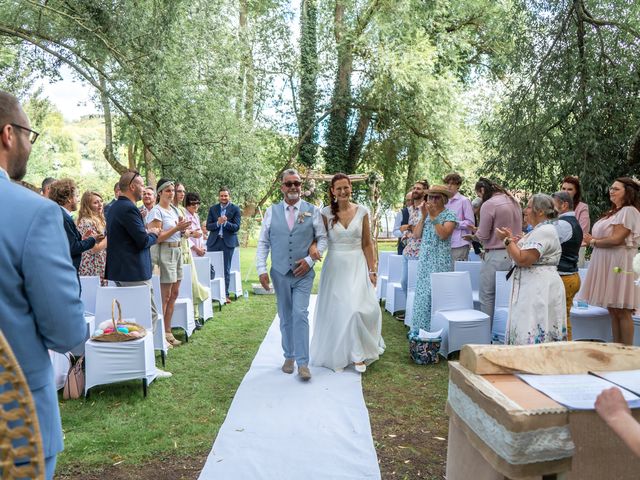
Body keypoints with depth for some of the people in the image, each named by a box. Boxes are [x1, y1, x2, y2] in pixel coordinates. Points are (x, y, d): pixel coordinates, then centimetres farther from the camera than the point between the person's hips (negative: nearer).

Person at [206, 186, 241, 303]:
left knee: (226, 269, 5)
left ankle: (225, 294, 12)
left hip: (228, 242, -2)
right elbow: (208, 226, 4)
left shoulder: (235, 209, 1)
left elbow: (236, 227, -6)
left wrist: (225, 222, -22)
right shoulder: (213, 209, 9)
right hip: (214, 242, 2)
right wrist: (218, 223, -15)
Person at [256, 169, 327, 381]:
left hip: (303, 273, -2)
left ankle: (302, 362, -1)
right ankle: (289, 356, 26)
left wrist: (310, 260, -10)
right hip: (280, 273, 2)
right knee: (285, 317, 12)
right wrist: (261, 269, -4)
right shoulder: (271, 211, 3)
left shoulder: (312, 211, 0)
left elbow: (323, 238, 3)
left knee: (300, 315, -8)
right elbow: (263, 243, 4)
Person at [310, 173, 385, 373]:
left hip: (357, 266, 0)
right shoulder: (326, 213, -1)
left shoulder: (362, 212, 1)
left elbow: (367, 244, 4)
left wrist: (372, 270, 2)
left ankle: (358, 355, 9)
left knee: (357, 308, -10)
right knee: (335, 310, 4)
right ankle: (336, 354, 23)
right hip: (335, 266, 0)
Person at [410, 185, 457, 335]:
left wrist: (433, 216, -15)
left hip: (441, 261, -5)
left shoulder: (449, 215, -1)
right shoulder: (427, 215, 14)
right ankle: (419, 328, 13)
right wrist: (424, 216, -3)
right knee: (421, 293, 5)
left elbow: (443, 234, -16)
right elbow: (416, 235, 4)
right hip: (424, 259, 6)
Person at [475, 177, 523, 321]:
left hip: (496, 256, -8)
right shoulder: (513, 201, 12)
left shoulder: (488, 204, -13)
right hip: (514, 254, 8)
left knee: (487, 297, 2)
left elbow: (483, 236, -12)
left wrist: (476, 232, 8)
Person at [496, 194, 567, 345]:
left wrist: (507, 240, -11)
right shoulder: (540, 230, 19)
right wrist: (511, 239, 10)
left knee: (532, 335, -9)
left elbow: (523, 260, -22)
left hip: (540, 290, -10)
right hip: (533, 288, 10)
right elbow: (525, 256, 19)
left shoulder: (544, 231, -15)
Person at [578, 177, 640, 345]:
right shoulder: (614, 212, 20)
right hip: (607, 264, 9)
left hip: (618, 265, -9)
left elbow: (617, 239, -18)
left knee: (622, 312, -4)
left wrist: (593, 241, -5)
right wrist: (593, 240, 0)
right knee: (613, 311, 11)